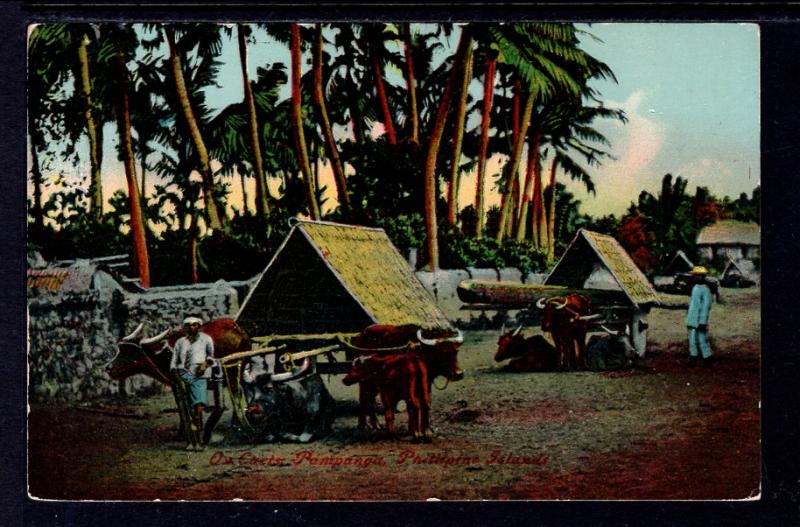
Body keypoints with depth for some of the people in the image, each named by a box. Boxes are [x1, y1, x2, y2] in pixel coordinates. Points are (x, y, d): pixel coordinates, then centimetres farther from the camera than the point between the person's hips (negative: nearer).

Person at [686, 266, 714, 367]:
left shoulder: (705, 289, -14)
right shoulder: (695, 287, 13)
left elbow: (706, 307, -16)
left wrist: (703, 322, -19)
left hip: (700, 321, -8)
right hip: (692, 320, 8)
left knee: (702, 340, -5)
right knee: (692, 339, 12)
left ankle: (707, 357, 3)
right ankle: (693, 356, 21)